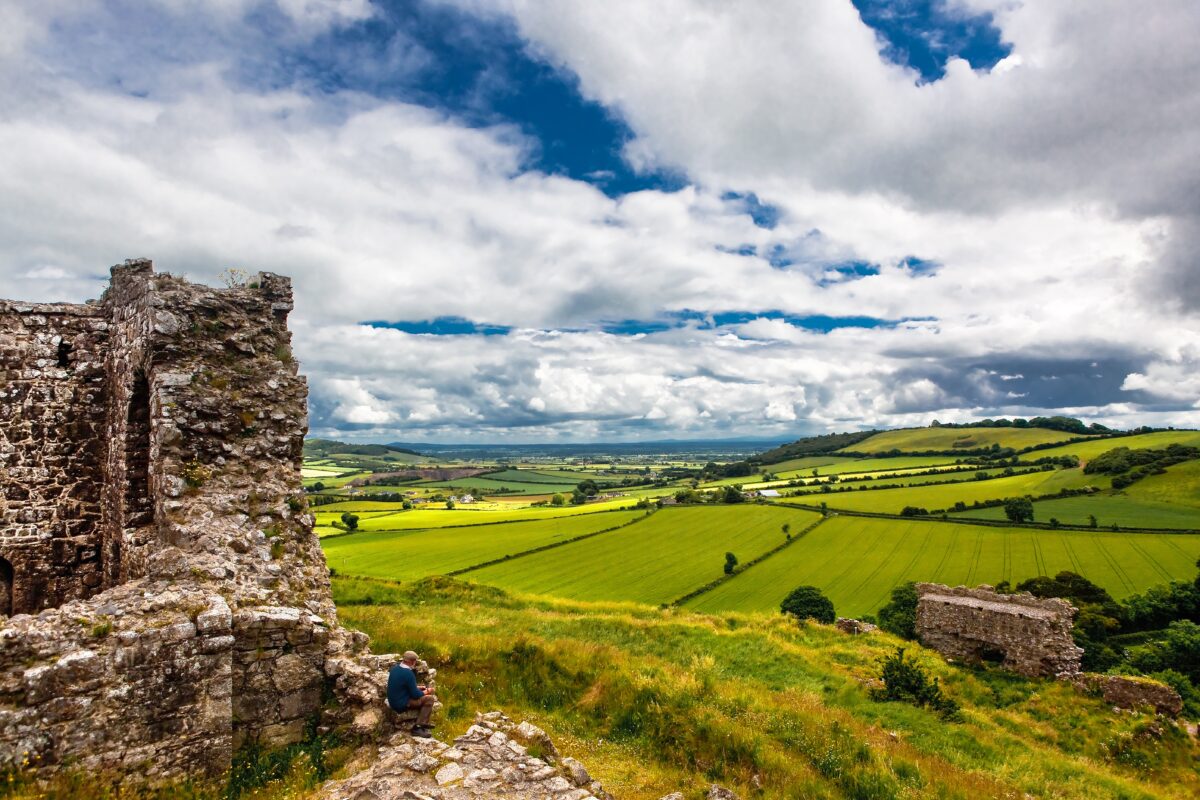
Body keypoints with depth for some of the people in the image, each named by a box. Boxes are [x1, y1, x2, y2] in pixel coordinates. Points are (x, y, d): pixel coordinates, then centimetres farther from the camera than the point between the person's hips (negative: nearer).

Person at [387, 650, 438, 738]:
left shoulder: (394, 668, 3)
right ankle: (419, 726, -7)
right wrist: (426, 692, 1)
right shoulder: (408, 673, -24)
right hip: (402, 704, -9)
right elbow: (415, 695, -18)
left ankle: (419, 725, 14)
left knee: (422, 697, 21)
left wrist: (418, 687, 14)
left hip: (393, 702, 9)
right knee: (429, 699, -6)